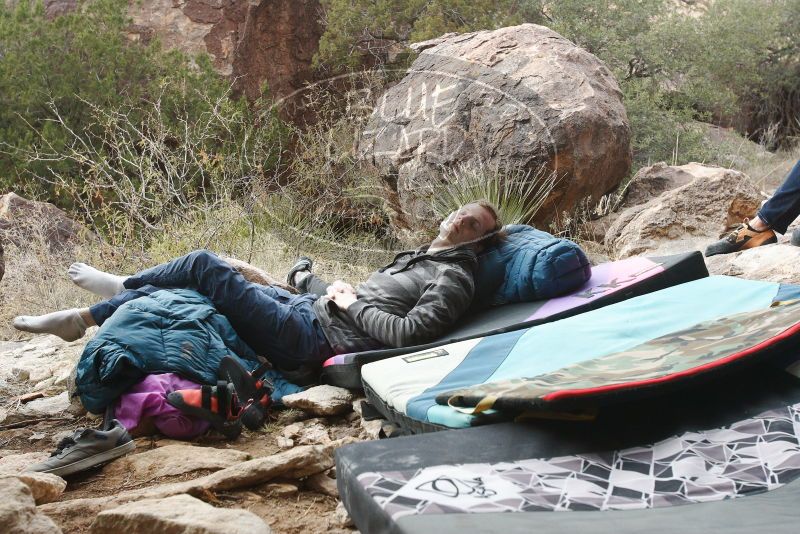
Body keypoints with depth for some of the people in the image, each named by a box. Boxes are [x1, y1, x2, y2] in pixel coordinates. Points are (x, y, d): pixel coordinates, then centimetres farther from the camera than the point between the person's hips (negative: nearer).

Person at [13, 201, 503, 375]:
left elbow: (408, 334, -23)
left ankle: (122, 285, 14)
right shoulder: (416, 258, 22)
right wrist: (323, 285, 17)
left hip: (311, 338, -10)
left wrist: (351, 304, -13)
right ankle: (82, 319, 26)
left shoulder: (455, 278, -8)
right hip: (306, 307, 10)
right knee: (181, 285, 12)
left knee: (203, 264, -9)